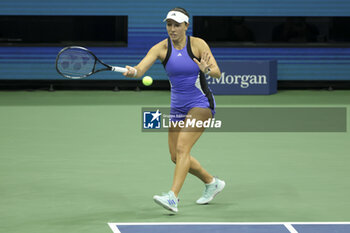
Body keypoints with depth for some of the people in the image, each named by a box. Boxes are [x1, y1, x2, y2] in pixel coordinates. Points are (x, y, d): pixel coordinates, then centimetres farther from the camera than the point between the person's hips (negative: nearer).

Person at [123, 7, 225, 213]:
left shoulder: (198, 45, -12)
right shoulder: (161, 48, -6)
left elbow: (217, 73, -12)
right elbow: (141, 69, -19)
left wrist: (207, 69, -34)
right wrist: (132, 72, -42)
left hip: (201, 104, -5)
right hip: (177, 108, 5)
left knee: (182, 148, -21)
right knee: (176, 157, 9)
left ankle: (173, 198, -28)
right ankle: (212, 183, 31)